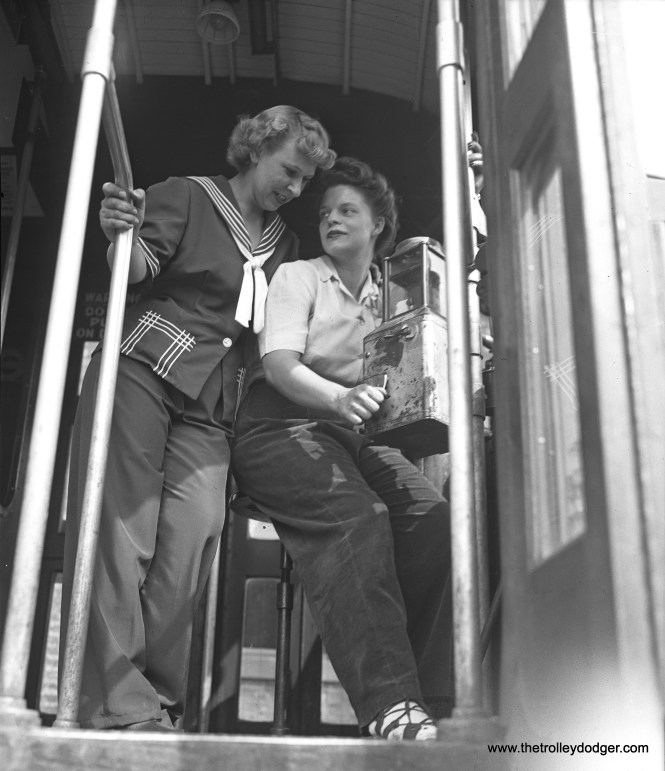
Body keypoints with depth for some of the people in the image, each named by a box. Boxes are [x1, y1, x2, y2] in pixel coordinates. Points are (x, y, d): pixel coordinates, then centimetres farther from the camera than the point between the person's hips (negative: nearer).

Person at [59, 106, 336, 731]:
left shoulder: (285, 245, 22)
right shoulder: (188, 196, 6)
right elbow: (139, 268, -8)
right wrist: (123, 237, -31)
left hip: (208, 405, 5)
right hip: (142, 369, -4)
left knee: (194, 536, -11)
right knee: (119, 529, -11)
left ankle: (152, 696, -4)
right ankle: (119, 704, -11)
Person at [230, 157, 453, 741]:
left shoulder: (387, 299, 21)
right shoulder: (297, 277, 7)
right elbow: (279, 365, -10)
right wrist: (339, 397, -30)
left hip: (352, 432, 4)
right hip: (282, 424, -4)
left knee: (433, 515, -24)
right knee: (356, 515, -34)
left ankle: (429, 702, -22)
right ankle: (388, 706, -39)